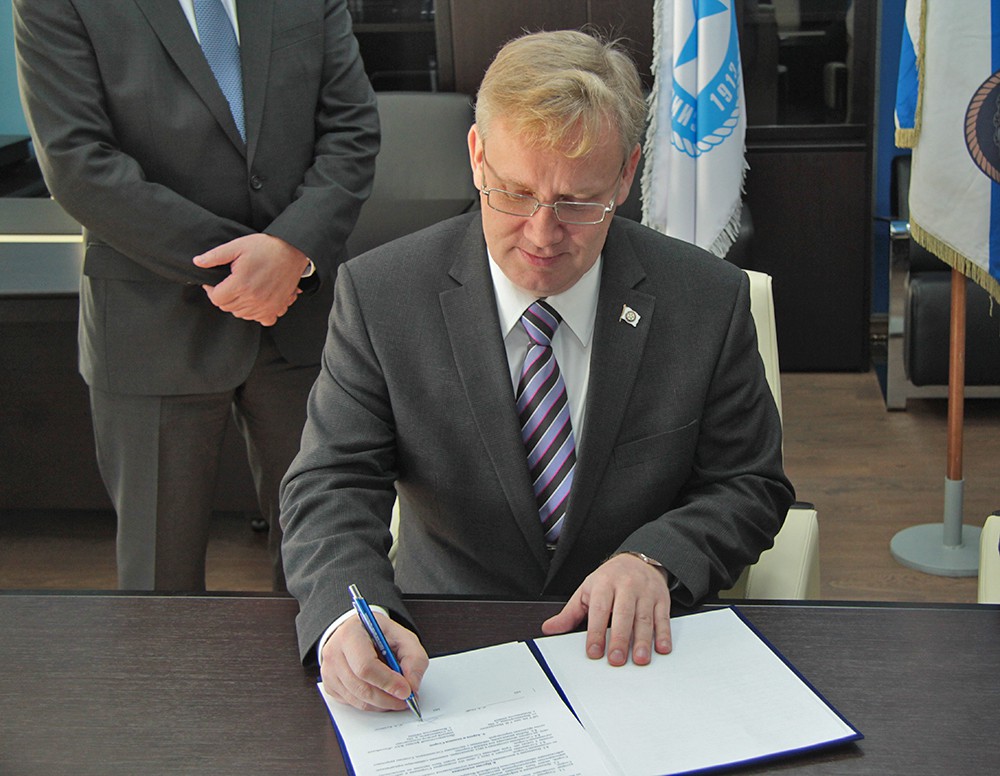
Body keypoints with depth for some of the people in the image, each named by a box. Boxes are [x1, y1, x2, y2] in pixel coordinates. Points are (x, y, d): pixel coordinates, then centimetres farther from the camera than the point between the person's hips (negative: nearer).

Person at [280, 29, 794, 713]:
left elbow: (752, 488, 1)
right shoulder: (380, 295, -9)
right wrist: (346, 619, -33)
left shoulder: (709, 301, -7)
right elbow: (331, 487, -11)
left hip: (634, 649, 3)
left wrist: (654, 560, -20)